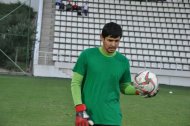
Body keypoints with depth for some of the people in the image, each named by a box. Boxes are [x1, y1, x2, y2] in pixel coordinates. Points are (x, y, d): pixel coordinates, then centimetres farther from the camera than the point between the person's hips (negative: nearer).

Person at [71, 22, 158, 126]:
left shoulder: (123, 61, 3)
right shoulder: (87, 55, -4)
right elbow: (76, 83, -1)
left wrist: (138, 90, -6)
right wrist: (80, 110, -10)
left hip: (111, 117, 1)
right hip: (87, 115, -1)